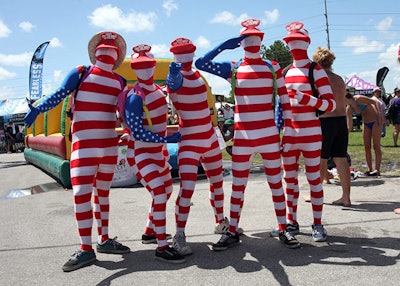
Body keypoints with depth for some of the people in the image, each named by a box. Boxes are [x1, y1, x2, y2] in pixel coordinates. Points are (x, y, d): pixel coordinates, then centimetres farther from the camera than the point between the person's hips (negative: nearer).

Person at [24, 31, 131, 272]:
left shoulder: (120, 82, 11)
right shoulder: (80, 74, -1)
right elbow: (58, 96, -10)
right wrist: (37, 109, -23)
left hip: (110, 145, 4)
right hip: (84, 144, -4)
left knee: (102, 191, 13)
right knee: (82, 193, -8)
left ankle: (104, 240, 24)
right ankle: (86, 249, 1)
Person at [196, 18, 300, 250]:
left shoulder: (273, 67, 4)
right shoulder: (233, 69, 5)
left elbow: (285, 101, 3)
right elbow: (201, 63, -3)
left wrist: (288, 132, -2)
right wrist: (224, 46, -6)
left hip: (269, 135, -1)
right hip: (242, 136, 1)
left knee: (276, 182, 8)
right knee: (238, 185, 8)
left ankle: (283, 230, 21)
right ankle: (233, 233, 20)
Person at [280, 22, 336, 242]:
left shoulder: (316, 71, -4)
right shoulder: (286, 72, 13)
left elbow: (331, 104, -10)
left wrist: (309, 99, -26)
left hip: (310, 133, -6)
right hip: (289, 134, 6)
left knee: (314, 178, 1)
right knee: (289, 178, 10)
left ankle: (317, 224, 11)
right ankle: (291, 222, 22)